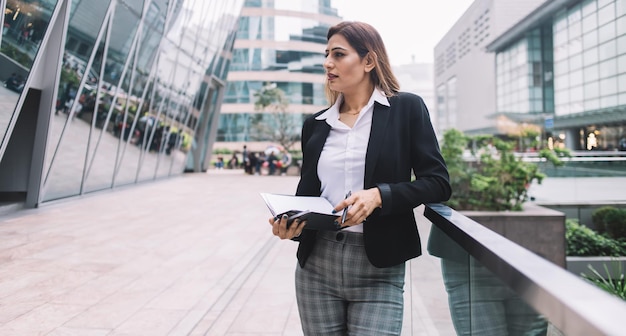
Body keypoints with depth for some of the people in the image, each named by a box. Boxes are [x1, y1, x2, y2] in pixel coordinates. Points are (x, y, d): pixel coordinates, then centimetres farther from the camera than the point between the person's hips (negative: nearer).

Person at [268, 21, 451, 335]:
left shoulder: (406, 108, 0)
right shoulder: (315, 124, 11)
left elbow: (438, 182, -4)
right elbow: (306, 193, 14)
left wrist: (379, 195, -19)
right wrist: (291, 223, -7)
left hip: (378, 271, -3)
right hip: (315, 266, 4)